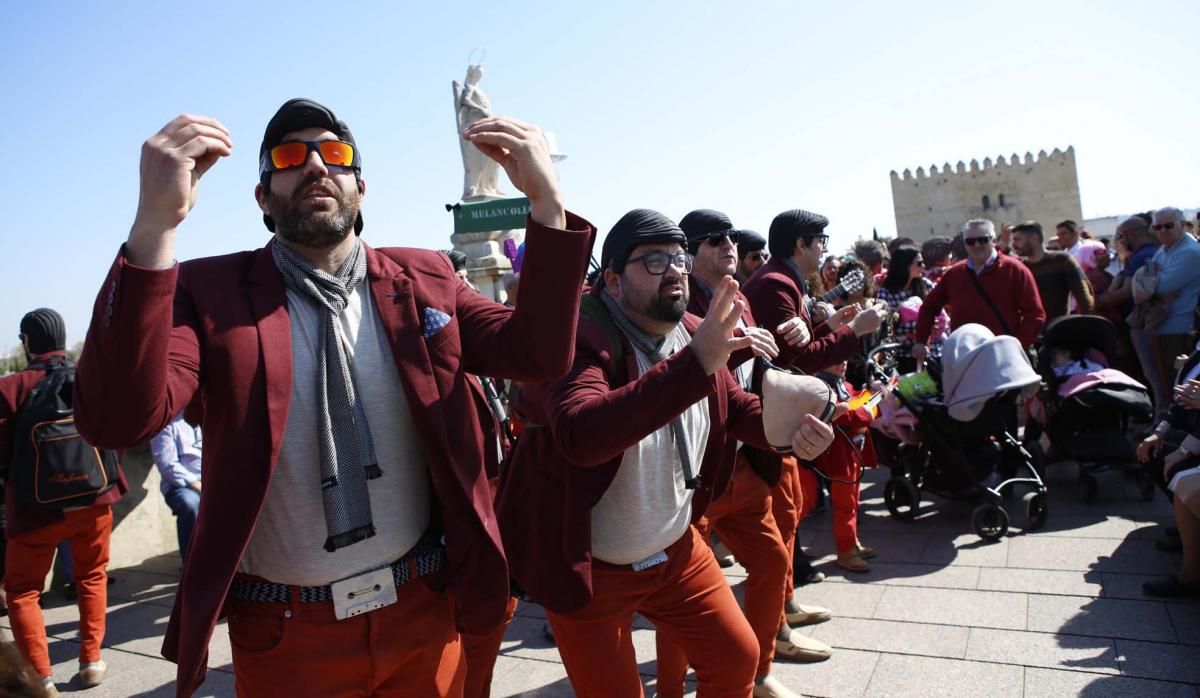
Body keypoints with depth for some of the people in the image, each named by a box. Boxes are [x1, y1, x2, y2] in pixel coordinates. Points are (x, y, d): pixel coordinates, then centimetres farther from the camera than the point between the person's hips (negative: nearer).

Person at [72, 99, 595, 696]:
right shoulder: (211, 290, -8)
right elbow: (118, 421, -23)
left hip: (424, 607, 2)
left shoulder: (423, 279, 0)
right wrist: (155, 223, -34)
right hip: (284, 629, -1)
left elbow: (537, 355, -11)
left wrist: (546, 201, -22)